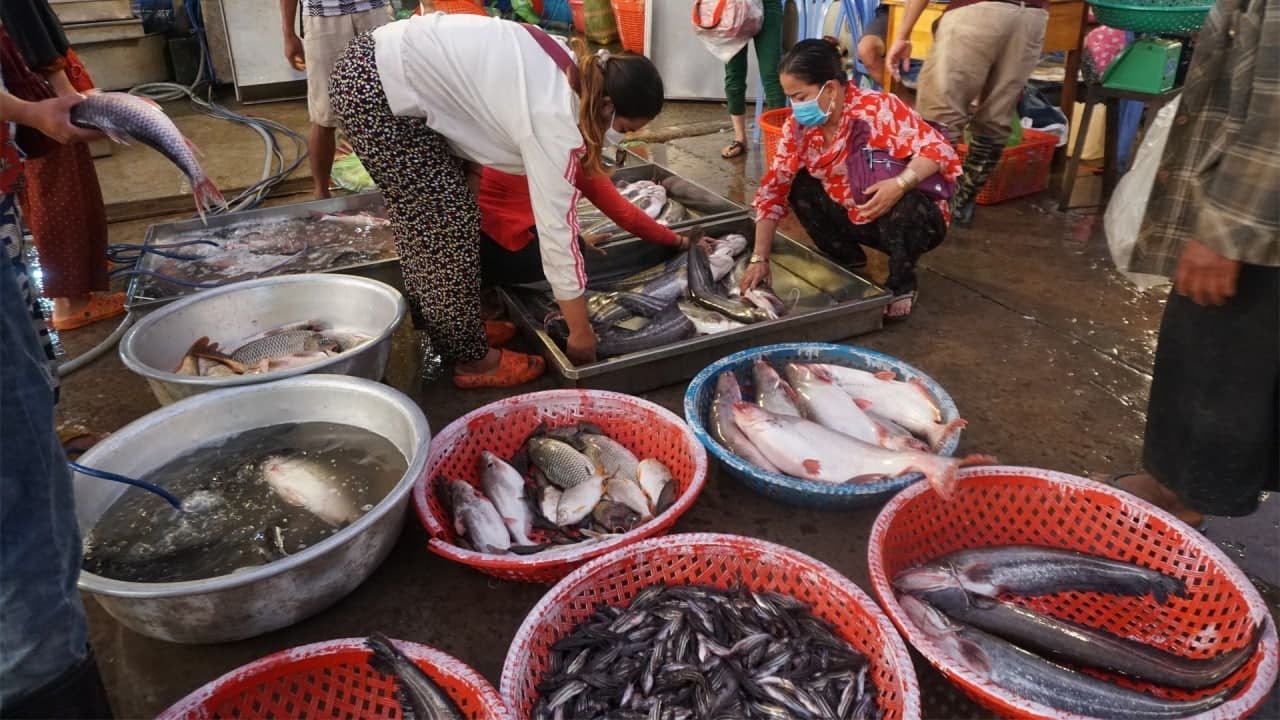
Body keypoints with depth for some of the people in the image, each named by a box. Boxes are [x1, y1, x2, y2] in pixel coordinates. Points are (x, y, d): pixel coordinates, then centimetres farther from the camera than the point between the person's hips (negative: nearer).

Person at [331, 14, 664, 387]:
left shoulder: (567, 70, 4)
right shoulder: (555, 119, -21)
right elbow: (555, 228, -18)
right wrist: (581, 331, -10)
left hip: (380, 61, 10)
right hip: (378, 90, -9)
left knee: (424, 217, 17)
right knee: (447, 225, -3)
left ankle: (438, 327, 32)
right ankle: (468, 357, 11)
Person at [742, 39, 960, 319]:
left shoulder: (879, 108, -24)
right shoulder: (799, 126, -9)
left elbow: (940, 150, -26)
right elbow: (773, 190, -9)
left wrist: (900, 183, -44)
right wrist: (760, 258, -13)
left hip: (915, 219, -5)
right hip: (856, 220, 5)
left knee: (903, 203, -36)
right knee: (799, 185, -9)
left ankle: (902, 281, -8)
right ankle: (847, 262, 9)